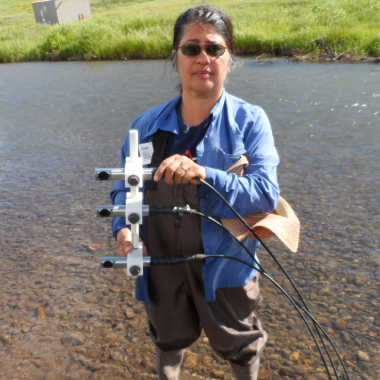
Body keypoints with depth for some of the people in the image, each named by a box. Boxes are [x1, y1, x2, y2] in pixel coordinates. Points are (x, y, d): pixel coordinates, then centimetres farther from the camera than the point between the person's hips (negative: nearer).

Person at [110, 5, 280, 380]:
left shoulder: (250, 121, -12)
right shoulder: (148, 124, -3)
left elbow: (266, 194, -21)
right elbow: (123, 186, 4)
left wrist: (204, 175, -36)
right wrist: (122, 227, -16)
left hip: (224, 264, -2)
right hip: (160, 262, 3)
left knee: (237, 345, 23)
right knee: (169, 339, 29)